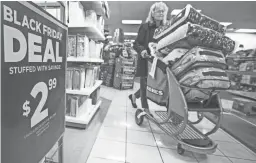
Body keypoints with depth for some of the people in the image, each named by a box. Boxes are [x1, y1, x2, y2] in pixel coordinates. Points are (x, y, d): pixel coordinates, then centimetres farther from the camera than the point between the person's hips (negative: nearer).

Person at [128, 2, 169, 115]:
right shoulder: (145, 26, -2)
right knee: (145, 84, 1)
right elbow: (136, 44, -5)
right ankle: (146, 109, 18)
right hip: (146, 60, -4)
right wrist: (142, 50, -24)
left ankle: (134, 96, 33)